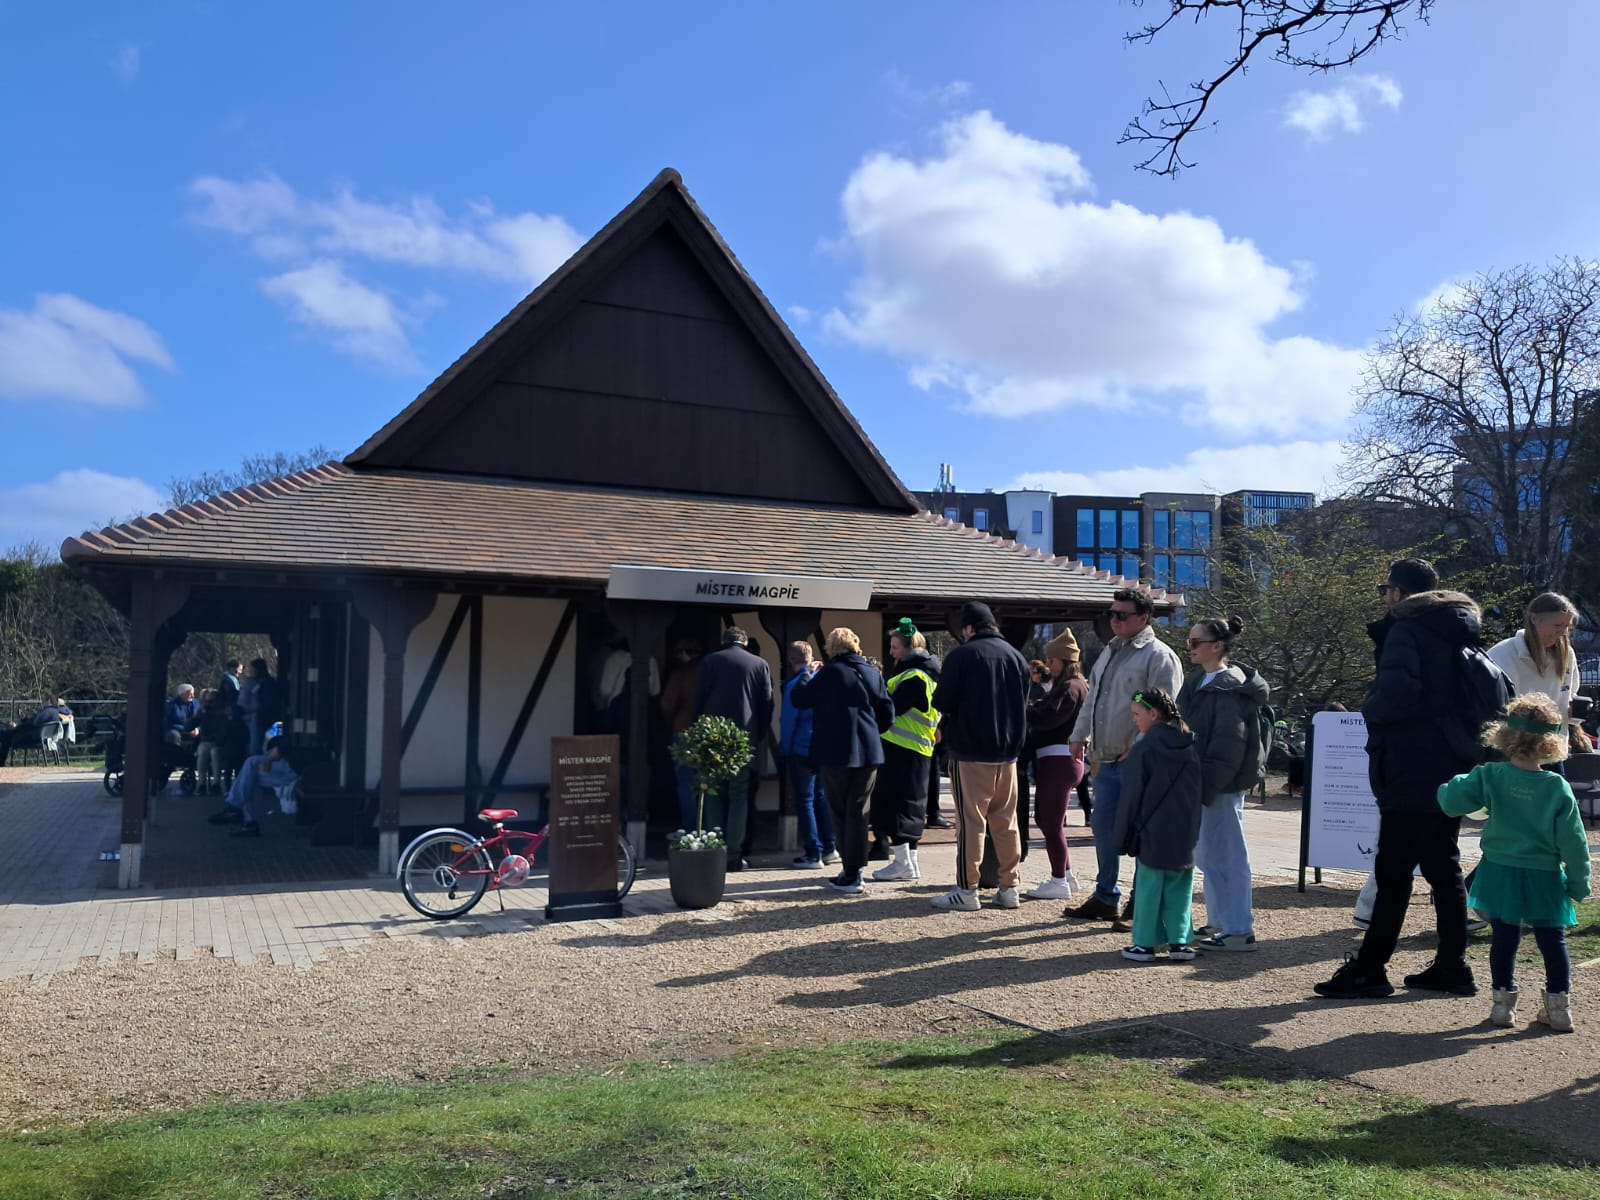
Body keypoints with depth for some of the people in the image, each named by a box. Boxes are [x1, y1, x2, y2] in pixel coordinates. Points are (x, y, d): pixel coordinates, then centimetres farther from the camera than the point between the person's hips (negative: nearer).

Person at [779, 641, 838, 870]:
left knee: (804, 801, 0)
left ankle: (813, 855, 0)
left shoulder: (794, 686, -14)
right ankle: (829, 848, 21)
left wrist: (784, 750, -3)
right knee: (820, 797, 17)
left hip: (802, 750, -6)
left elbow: (788, 722, -10)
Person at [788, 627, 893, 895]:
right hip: (869, 753, 4)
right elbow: (887, 713, 8)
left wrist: (808, 675, 12)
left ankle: (850, 874, 3)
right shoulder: (872, 674, 6)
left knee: (840, 812, 5)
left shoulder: (829, 673, -8)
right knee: (858, 812, 9)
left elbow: (799, 699, -3)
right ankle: (853, 872, 9)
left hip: (835, 753, -4)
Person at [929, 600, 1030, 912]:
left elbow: (942, 702, -8)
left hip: (970, 752, -5)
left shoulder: (963, 655, -11)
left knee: (970, 821, -2)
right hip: (1008, 752, 6)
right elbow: (1024, 704, 15)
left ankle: (967, 890, 0)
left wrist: (948, 725, 13)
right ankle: (1008, 888, 15)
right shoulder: (1016, 656, 7)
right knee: (1006, 821, 11)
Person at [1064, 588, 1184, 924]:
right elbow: (1091, 698, 24)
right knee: (1103, 826, 13)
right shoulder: (1110, 652, 16)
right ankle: (1105, 897, 25)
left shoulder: (1159, 656, -11)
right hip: (1106, 759, 9)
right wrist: (1080, 736, 19)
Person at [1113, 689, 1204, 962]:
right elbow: (1202, 792, 12)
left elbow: (1130, 798, -9)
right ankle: (1180, 942, 14)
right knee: (1180, 891, 12)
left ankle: (1145, 944, 8)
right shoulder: (1191, 748, 6)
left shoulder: (1144, 750, -12)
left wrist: (1124, 837, -1)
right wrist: (1193, 829, 18)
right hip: (1186, 838, 5)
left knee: (1148, 890, 3)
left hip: (1153, 837, -5)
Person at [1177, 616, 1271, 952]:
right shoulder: (1200, 680, 14)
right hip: (1204, 782, 10)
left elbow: (1228, 743, -21)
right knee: (1207, 855, 16)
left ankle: (1239, 931, 4)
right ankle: (1219, 923, 27)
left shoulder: (1229, 686, -16)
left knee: (1224, 855, -4)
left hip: (1222, 784, -10)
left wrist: (1206, 786, -22)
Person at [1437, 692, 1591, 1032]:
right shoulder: (1558, 788, -9)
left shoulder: (1489, 777, -12)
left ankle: (1503, 1002, 13)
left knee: (1504, 937, 8)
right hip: (1544, 877, 0)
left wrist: (1448, 787, 5)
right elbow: (1573, 842, -5)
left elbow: (1451, 801, -18)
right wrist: (1579, 882, 5)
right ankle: (1558, 1005, 17)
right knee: (1552, 940, 12)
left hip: (1501, 874, 0)